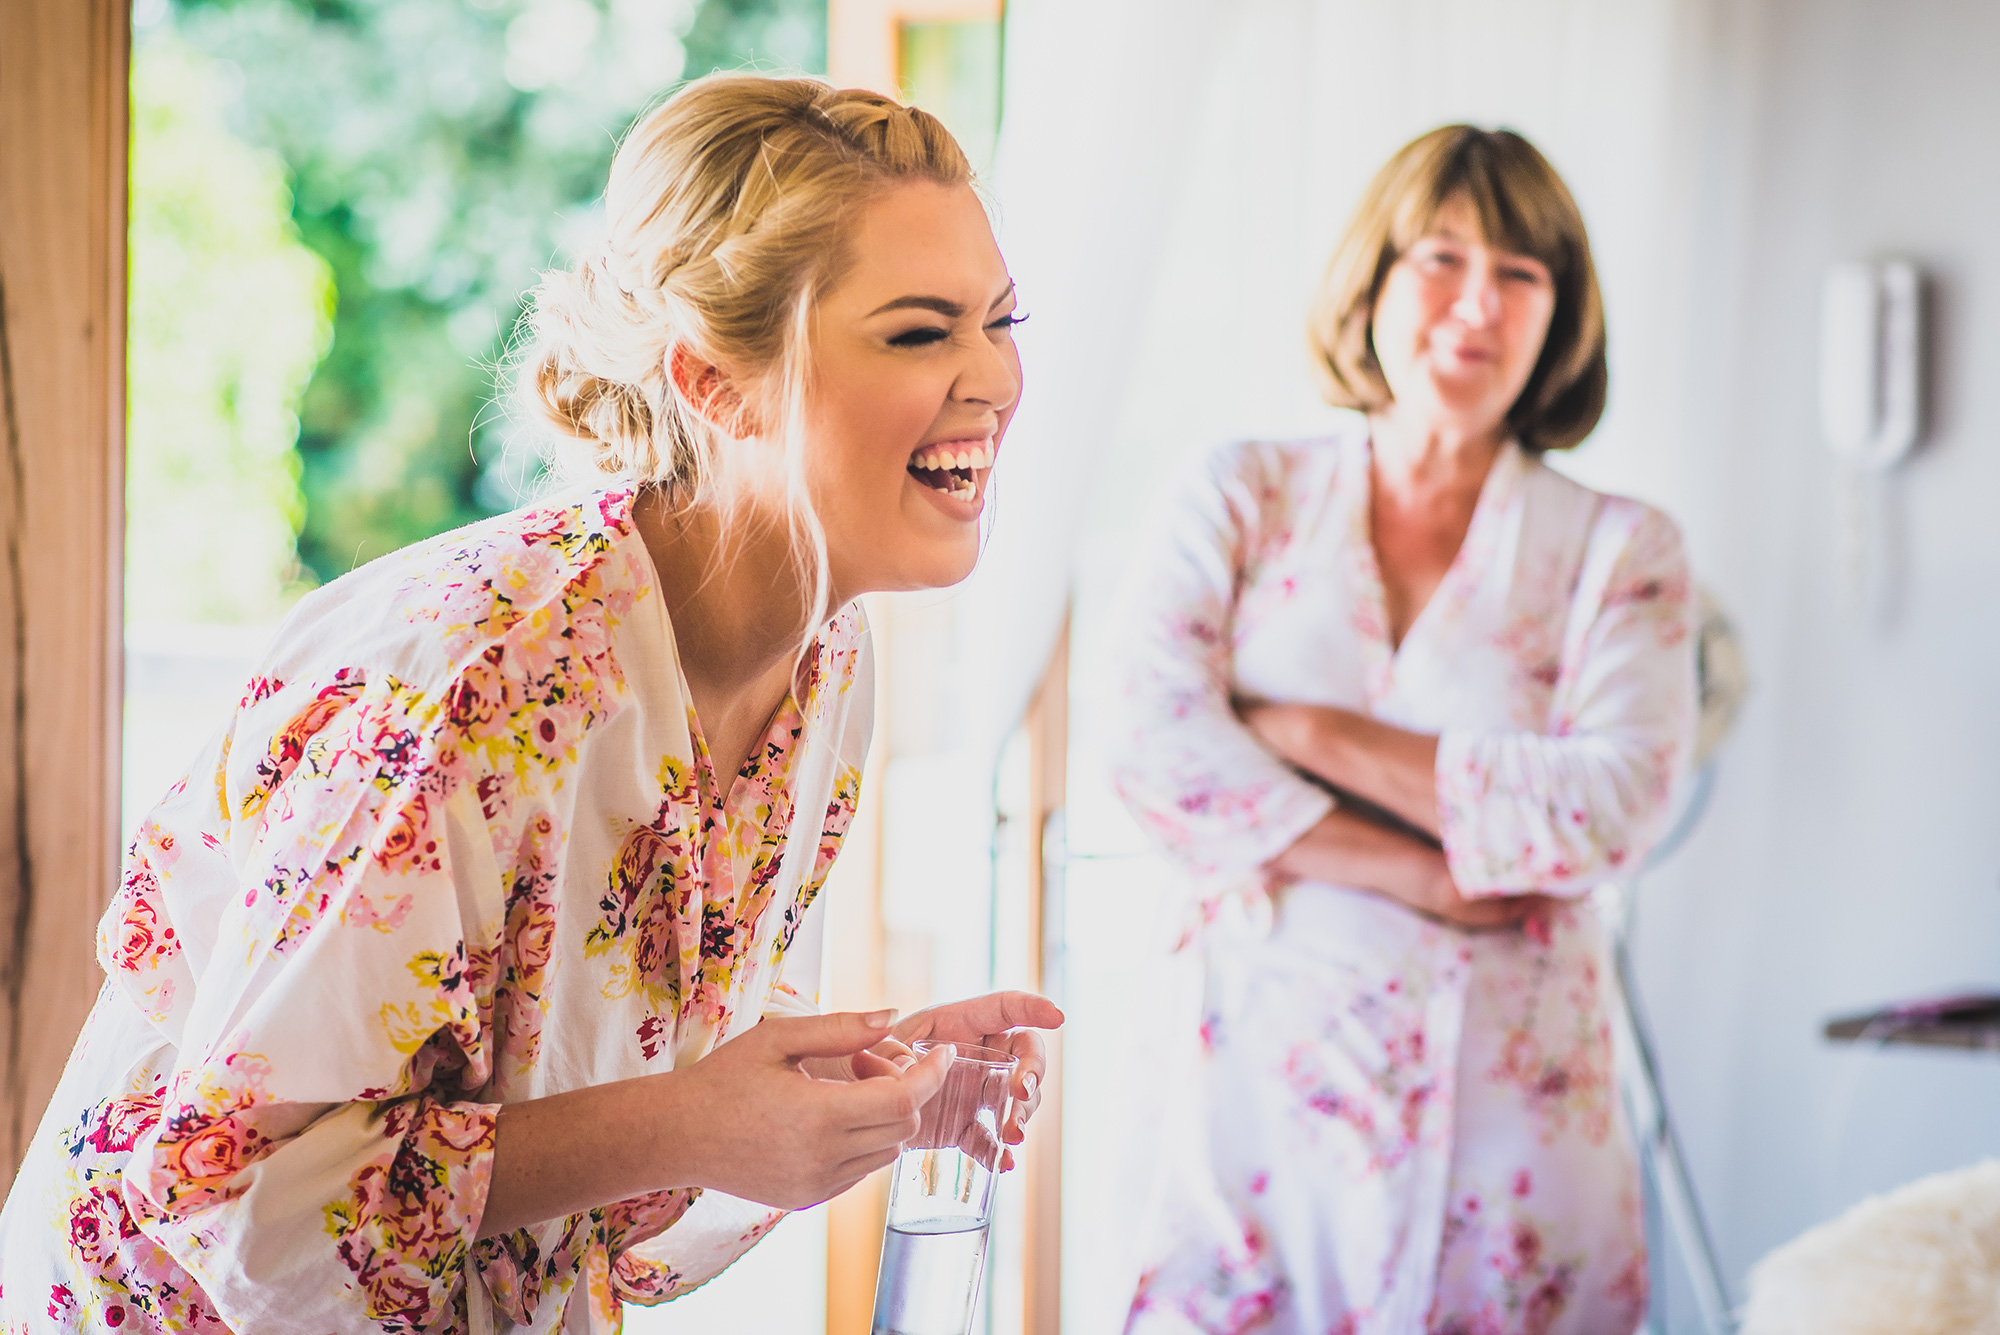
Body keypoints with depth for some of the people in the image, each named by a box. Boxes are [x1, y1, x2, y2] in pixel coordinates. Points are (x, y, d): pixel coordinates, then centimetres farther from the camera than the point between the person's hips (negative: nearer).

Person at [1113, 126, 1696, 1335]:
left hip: (1502, 1100, 0)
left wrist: (1308, 734, -10)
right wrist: (1432, 879, -11)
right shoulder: (1246, 499, 7)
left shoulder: (1621, 551, 5)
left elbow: (1612, 811, -10)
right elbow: (1158, 750, -6)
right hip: (1265, 1078, 0)